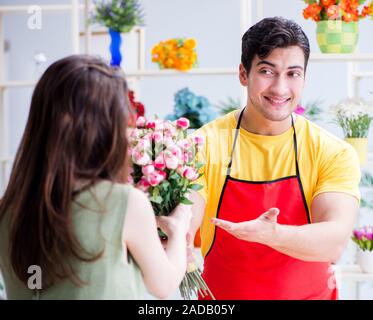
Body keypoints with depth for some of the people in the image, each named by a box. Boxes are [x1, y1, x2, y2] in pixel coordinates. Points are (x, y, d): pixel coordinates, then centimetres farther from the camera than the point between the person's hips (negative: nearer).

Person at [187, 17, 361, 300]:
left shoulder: (334, 153, -11)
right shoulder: (206, 144, -11)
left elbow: (335, 242, -23)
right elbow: (183, 228, -19)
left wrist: (273, 235, -41)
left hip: (311, 294, 0)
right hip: (221, 296, 0)